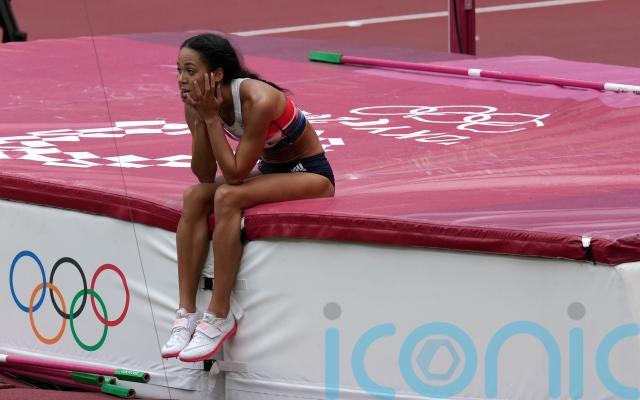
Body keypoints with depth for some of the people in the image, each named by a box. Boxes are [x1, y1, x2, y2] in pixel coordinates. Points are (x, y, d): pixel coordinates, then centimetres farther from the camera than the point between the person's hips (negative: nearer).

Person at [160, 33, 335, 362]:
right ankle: (187, 312, -18)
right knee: (194, 196, -18)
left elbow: (234, 173, -29)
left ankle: (219, 317, -24)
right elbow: (205, 175, -10)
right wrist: (200, 118, -20)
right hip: (269, 172, 7)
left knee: (228, 197, -30)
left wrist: (211, 116, -29)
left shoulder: (258, 101, -30)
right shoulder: (200, 103, -9)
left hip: (311, 174, -7)